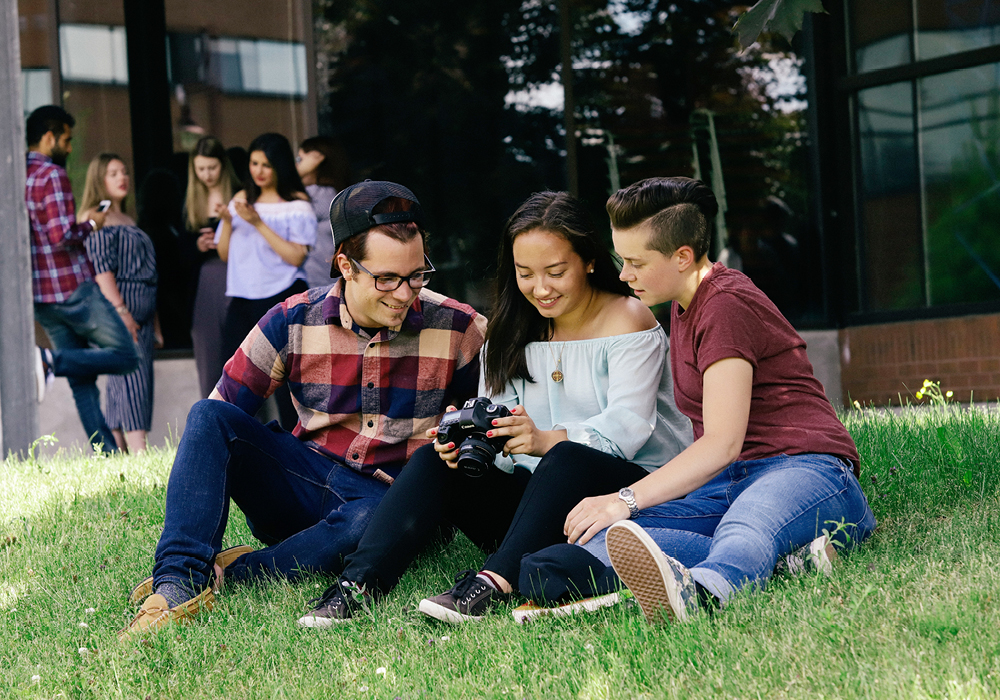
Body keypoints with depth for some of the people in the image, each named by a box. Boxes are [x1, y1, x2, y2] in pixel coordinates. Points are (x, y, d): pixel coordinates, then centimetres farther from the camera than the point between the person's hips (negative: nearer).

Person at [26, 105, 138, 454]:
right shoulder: (52, 175, -12)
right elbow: (62, 236, -20)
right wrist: (89, 225, -3)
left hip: (39, 295, 9)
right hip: (71, 288, -9)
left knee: (82, 380, 9)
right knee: (124, 356, -2)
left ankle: (105, 455, 5)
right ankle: (51, 361, -18)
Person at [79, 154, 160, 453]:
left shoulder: (128, 221, 22)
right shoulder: (99, 221, -5)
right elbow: (102, 270, -15)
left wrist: (155, 324, 22)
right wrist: (120, 311, -23)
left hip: (140, 318, 9)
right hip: (118, 313, -9)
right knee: (131, 381, -15)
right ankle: (139, 457, -21)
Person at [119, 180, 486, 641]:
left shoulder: (457, 329, -6)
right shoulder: (293, 322, -4)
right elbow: (221, 411, 1)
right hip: (307, 479, 3)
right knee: (209, 417, -22)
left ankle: (226, 575, -33)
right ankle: (178, 583, -32)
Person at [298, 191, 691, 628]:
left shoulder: (628, 321, -5)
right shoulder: (510, 332, 12)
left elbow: (625, 428, -19)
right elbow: (495, 428, 3)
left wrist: (546, 440, -37)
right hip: (536, 494, 5)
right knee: (433, 460, -17)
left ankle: (493, 584, -50)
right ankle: (359, 583, -33)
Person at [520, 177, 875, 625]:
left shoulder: (727, 305, -10)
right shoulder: (685, 307, 21)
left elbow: (724, 442, -20)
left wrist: (628, 499, -27)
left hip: (803, 470, -8)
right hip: (727, 484, 8)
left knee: (743, 530, -44)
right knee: (596, 542, -20)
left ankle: (699, 591, -80)